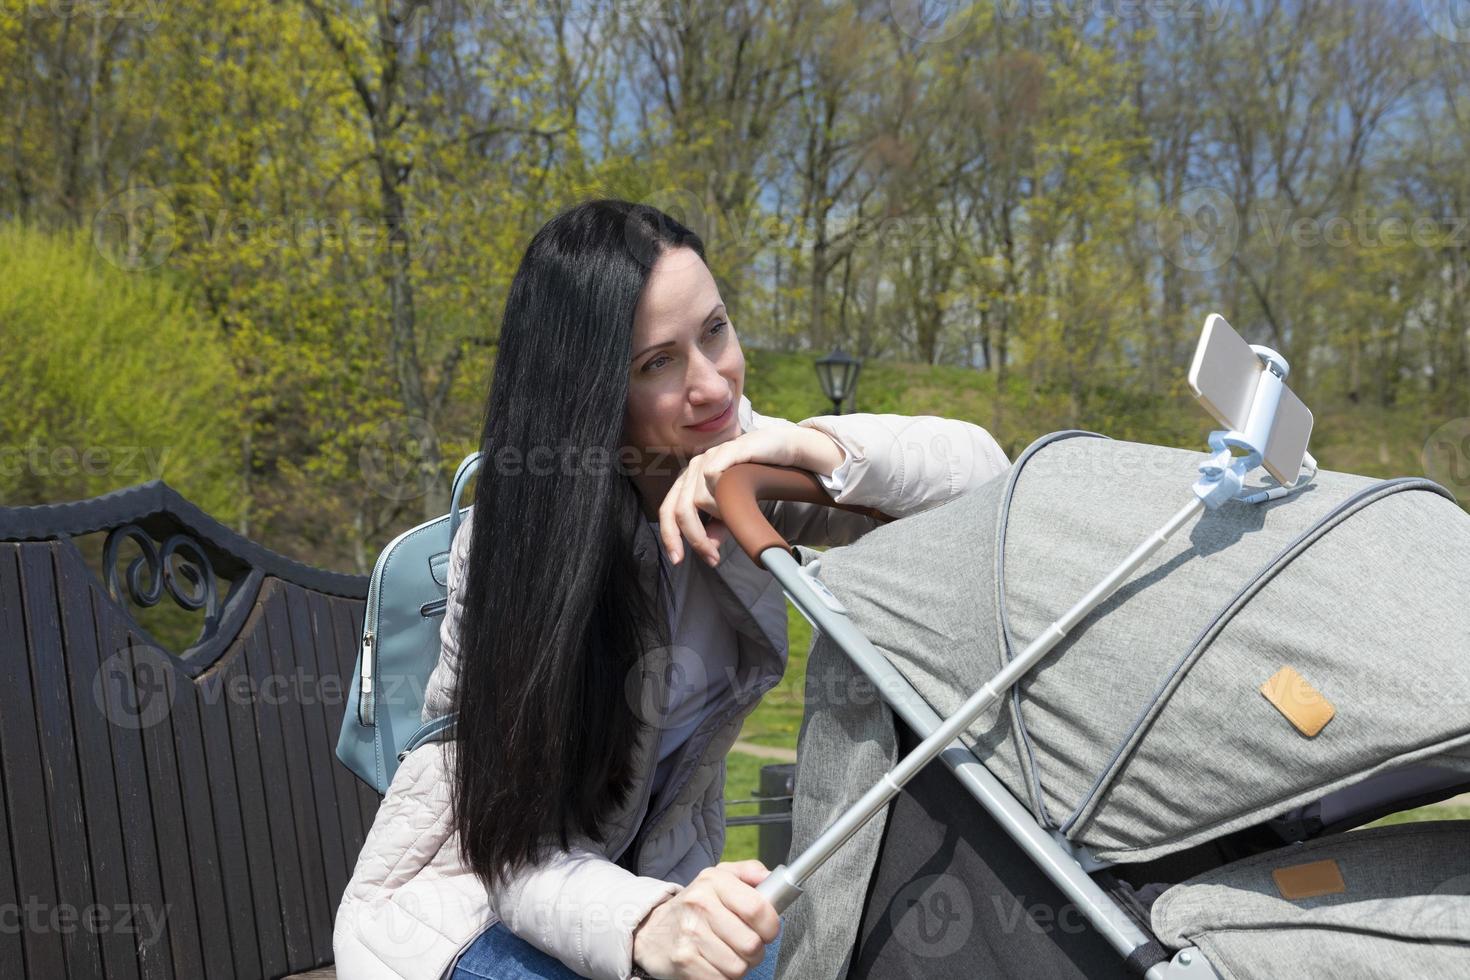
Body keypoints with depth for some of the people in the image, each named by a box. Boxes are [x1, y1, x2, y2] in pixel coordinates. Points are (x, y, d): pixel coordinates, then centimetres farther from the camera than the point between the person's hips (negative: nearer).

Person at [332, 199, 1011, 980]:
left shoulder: (739, 465, -10)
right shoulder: (518, 535, -25)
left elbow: (984, 470, -11)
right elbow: (523, 851, -24)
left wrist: (812, 447, -29)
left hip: (659, 886, 5)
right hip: (465, 913, -4)